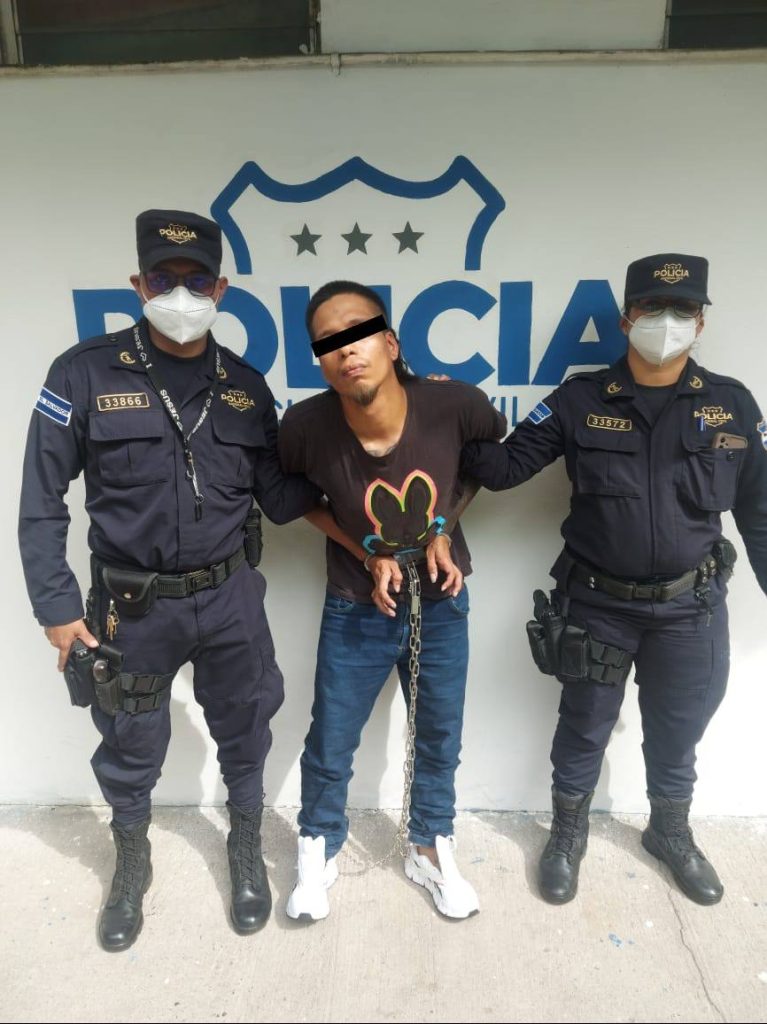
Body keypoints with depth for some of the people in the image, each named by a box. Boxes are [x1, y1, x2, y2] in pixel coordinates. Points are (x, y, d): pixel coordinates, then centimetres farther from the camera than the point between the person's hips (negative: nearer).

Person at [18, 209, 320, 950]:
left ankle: (247, 852, 46)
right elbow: (42, 501, -6)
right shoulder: (84, 374, -10)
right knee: (129, 749, 18)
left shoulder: (245, 386, -1)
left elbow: (279, 498, 1)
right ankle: (131, 867, 48)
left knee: (244, 735, 18)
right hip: (130, 606, -2)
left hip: (228, 597, 2)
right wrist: (56, 606, -8)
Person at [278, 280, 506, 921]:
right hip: (356, 611, -1)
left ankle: (431, 850, 45)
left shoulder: (454, 404, -24)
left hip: (441, 605, 2)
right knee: (330, 747, 14)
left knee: (440, 740, 19)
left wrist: (443, 526, -8)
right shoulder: (306, 426, -24)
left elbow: (496, 451, 1)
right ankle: (318, 850, 43)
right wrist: (366, 553, -11)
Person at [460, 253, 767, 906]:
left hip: (691, 607, 2)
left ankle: (671, 832, 48)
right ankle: (568, 833, 40)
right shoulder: (580, 401, -7)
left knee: (678, 729, 20)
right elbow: (505, 468, -8)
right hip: (597, 603, -1)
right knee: (585, 726, 15)